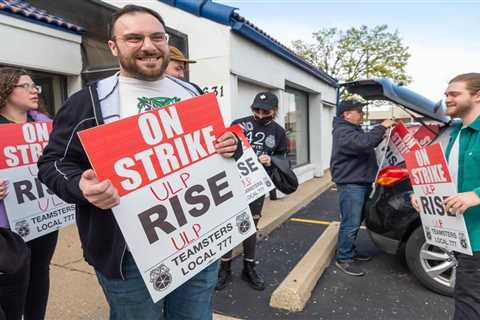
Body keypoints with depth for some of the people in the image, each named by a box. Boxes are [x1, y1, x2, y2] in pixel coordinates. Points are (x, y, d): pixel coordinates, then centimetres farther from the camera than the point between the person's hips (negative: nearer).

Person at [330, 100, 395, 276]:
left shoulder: (353, 130, 19)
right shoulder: (342, 131, -16)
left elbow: (369, 143, 31)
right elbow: (363, 143, -32)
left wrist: (382, 134, 15)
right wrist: (382, 127, -22)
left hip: (360, 183, 11)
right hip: (350, 185, -11)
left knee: (355, 221, 18)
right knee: (350, 223, -6)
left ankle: (350, 251, 31)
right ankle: (343, 259, 5)